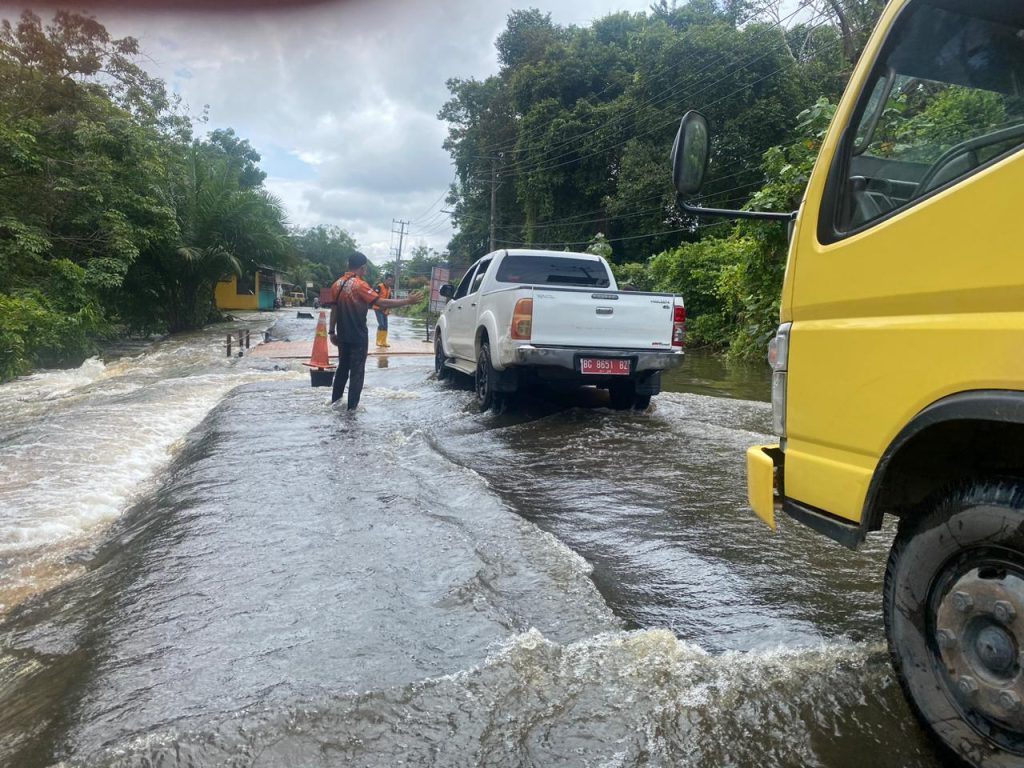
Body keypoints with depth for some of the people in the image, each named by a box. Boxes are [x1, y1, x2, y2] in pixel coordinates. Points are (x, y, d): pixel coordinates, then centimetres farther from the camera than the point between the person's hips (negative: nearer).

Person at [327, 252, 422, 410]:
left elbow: (334, 310, 9)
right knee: (357, 372, 0)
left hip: (343, 336, 7)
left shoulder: (337, 284, 5)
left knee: (342, 368, 19)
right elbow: (382, 303, -22)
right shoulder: (359, 285, -16)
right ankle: (352, 408, 1)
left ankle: (334, 401, 25)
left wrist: (332, 331, 16)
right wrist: (408, 301, -18)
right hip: (358, 337, -7)